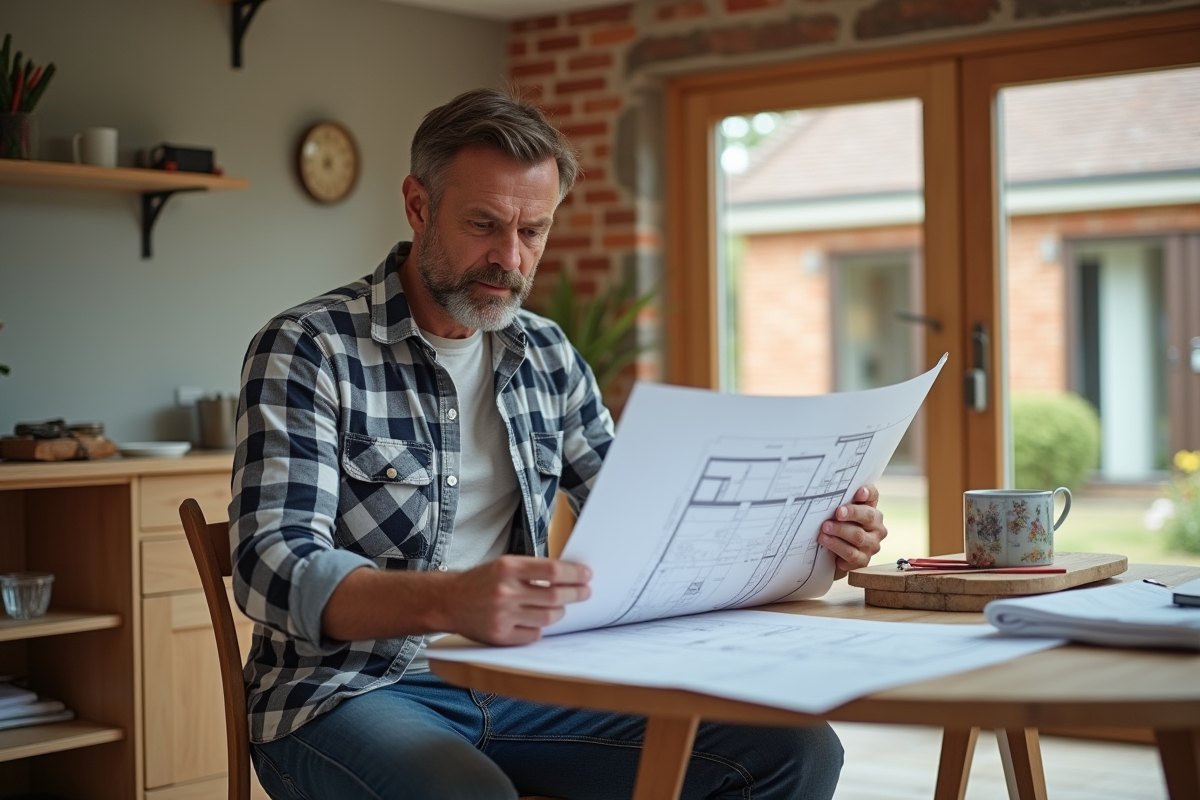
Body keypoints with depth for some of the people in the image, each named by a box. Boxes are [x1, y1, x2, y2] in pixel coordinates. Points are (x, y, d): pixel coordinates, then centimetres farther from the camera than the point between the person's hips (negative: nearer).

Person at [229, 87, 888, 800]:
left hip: (517, 683, 6)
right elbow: (276, 569, -19)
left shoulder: (547, 354, 12)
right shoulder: (306, 350, -7)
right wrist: (448, 601, -38)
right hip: (354, 688, -5)